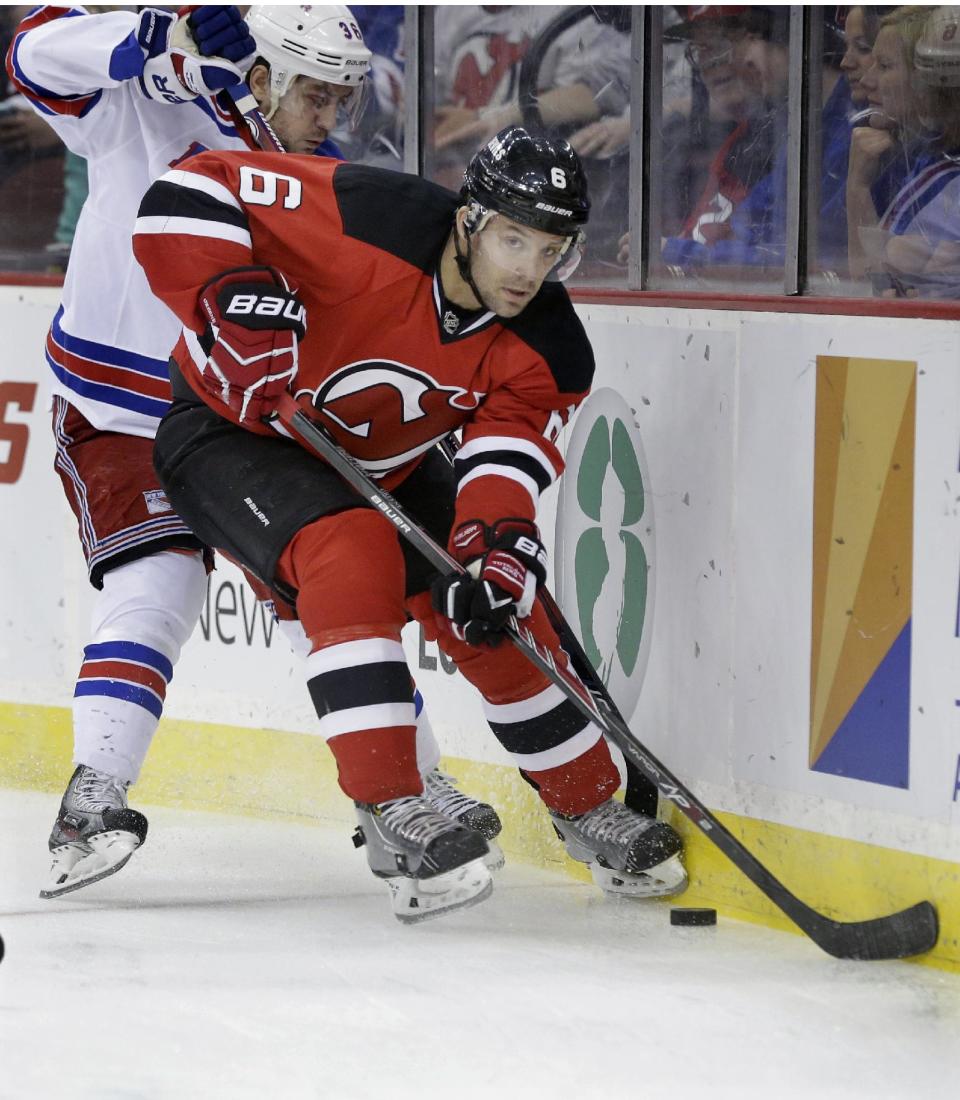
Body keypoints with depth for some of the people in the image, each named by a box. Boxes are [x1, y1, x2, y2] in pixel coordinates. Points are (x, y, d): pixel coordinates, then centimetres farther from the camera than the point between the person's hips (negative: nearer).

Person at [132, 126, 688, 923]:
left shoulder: (544, 350, -15)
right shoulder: (369, 223, -33)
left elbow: (506, 462, -22)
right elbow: (185, 199, -33)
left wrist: (494, 553, -42)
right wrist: (235, 298, -46)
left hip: (384, 464, 6)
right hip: (236, 430, -6)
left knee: (501, 613, 0)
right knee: (354, 555, -32)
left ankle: (589, 806, 22)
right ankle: (389, 811, -30)